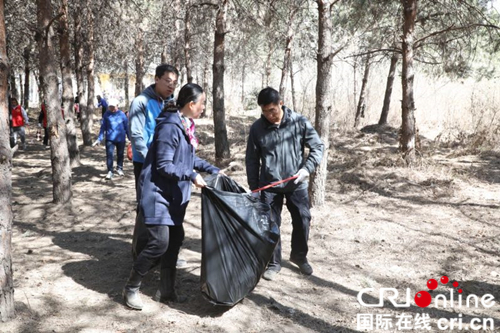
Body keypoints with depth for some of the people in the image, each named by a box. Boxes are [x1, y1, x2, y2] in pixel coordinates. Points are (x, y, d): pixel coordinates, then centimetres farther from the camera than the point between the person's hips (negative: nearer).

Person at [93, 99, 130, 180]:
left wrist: (130, 137, 7)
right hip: (110, 139, 0)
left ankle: (119, 168, 33)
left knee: (120, 154, 14)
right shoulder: (106, 114, -1)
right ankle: (110, 171, -4)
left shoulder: (122, 114, -3)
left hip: (121, 139, 0)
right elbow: (103, 127, 4)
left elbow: (126, 126, 4)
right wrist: (99, 139, 0)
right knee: (109, 155, -9)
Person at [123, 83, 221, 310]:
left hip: (173, 195, 10)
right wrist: (191, 176, -25)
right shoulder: (170, 126, -20)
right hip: (157, 193, -10)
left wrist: (212, 170, 14)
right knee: (159, 242, -11)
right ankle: (131, 289, 10)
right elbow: (163, 166, -22)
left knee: (175, 240, 11)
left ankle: (166, 291, 23)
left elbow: (189, 157, 20)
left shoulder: (185, 125, 9)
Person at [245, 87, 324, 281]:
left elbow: (318, 146, -2)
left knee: (302, 221, 9)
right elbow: (252, 160, 2)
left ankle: (299, 256, 33)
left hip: (296, 184, 0)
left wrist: (307, 168, -17)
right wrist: (254, 188, 1)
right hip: (269, 185, 0)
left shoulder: (299, 122, -8)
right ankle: (273, 262, 24)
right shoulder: (257, 128, -5)